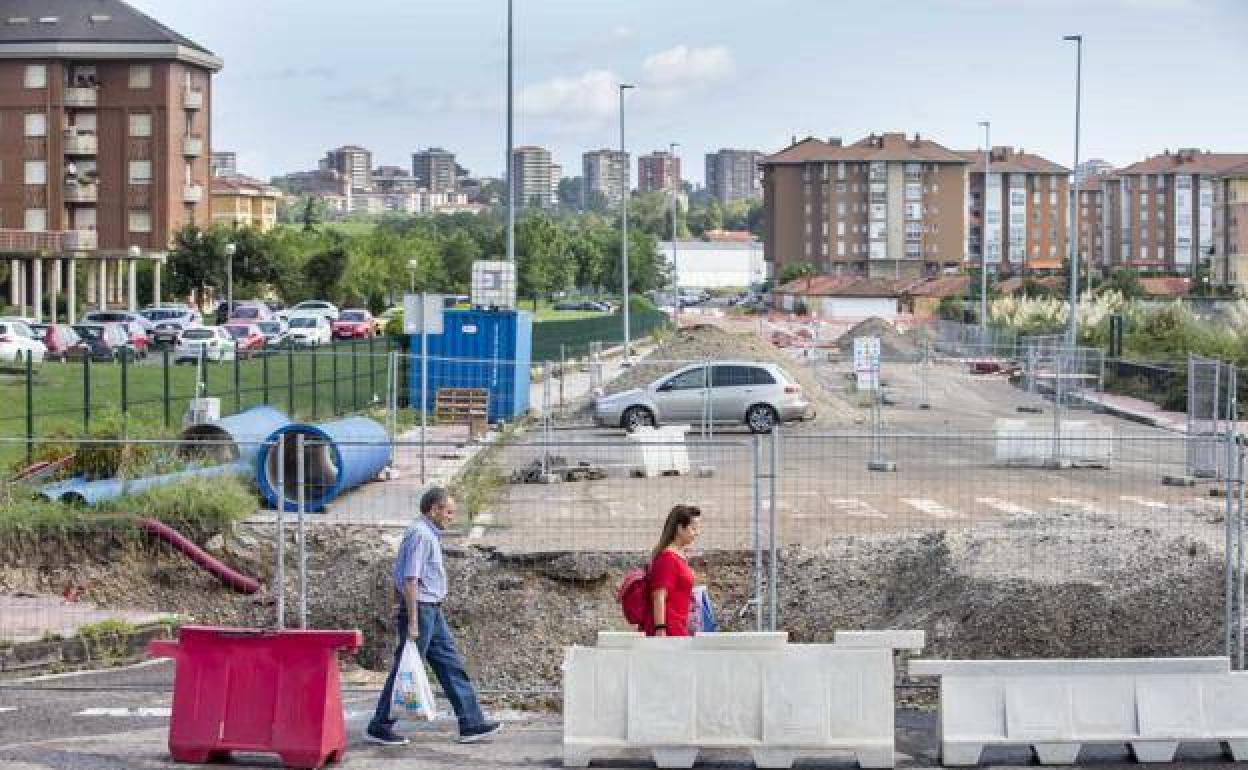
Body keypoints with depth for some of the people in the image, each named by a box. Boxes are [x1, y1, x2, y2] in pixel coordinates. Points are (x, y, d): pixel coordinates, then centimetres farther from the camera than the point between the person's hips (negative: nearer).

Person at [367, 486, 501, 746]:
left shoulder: (429, 534, 17)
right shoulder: (420, 534, -16)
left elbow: (399, 579, 23)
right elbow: (410, 580, -22)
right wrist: (412, 622, -24)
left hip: (433, 611, 10)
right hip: (420, 609, -10)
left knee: (451, 667, 8)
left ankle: (472, 724, 9)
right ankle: (379, 727, 5)